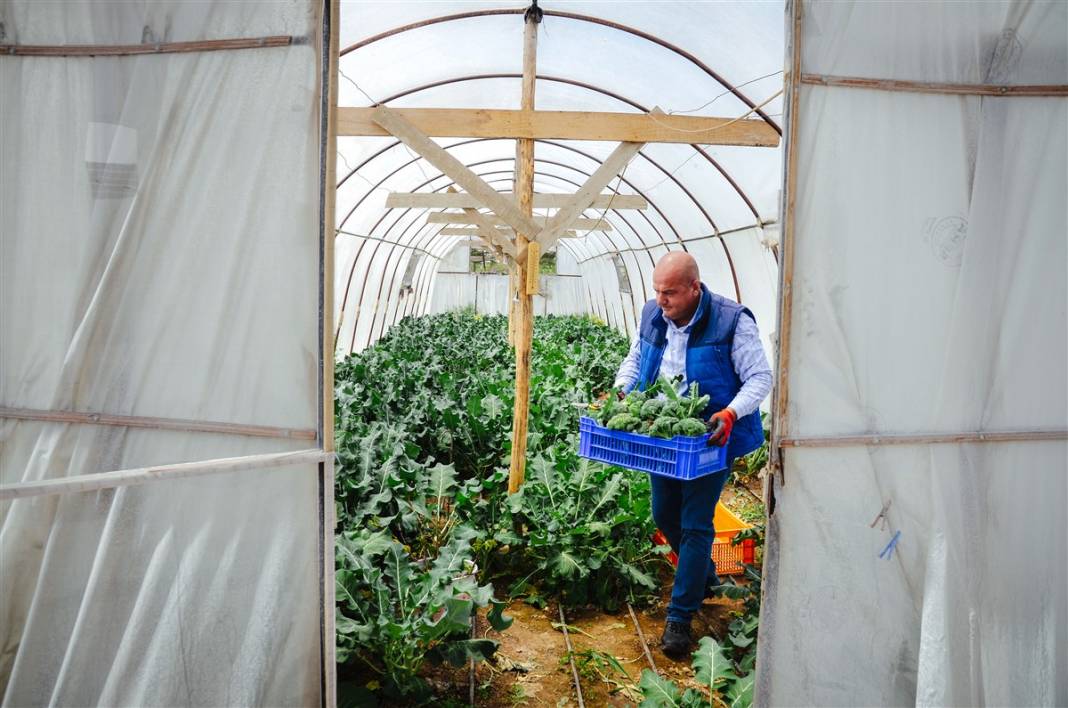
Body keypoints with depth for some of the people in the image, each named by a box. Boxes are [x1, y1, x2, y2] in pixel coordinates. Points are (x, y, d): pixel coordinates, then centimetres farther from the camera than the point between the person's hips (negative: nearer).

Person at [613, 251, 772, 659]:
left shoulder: (732, 322, -18)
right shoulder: (652, 316, -2)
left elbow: (760, 377, -14)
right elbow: (635, 360, 14)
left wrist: (731, 413, -30)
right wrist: (620, 390, -5)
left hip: (709, 440, -6)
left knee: (695, 525, 1)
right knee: (664, 516, 18)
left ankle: (680, 617, 14)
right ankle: (704, 575, 46)